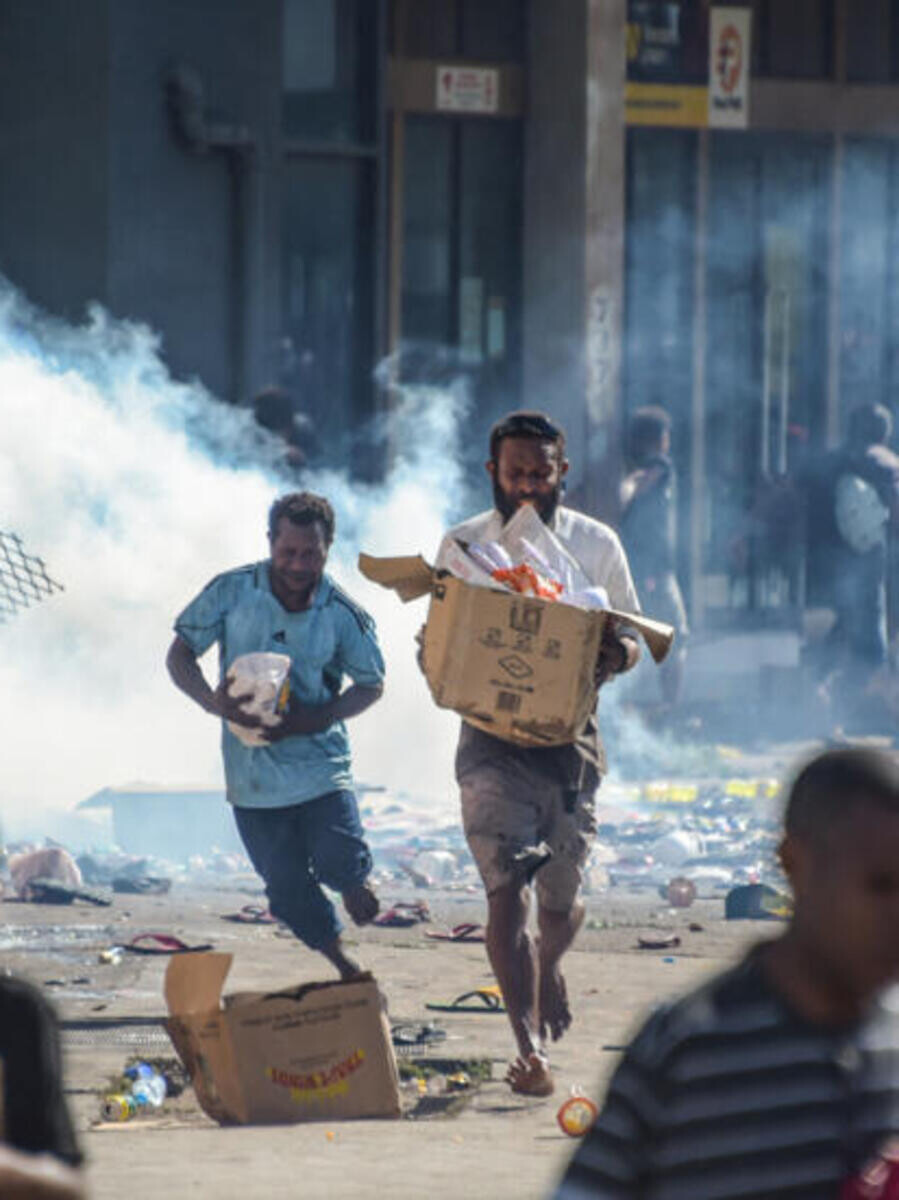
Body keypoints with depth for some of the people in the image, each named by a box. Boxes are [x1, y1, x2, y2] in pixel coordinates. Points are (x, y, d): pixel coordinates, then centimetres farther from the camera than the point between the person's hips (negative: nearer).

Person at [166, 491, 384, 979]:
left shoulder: (342, 615, -7)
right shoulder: (232, 592, -6)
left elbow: (371, 684, 4)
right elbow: (180, 655, 0)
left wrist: (314, 719, -14)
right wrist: (214, 701, -22)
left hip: (319, 761, -1)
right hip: (253, 770, 1)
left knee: (339, 862, -17)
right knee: (289, 891, 5)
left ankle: (352, 881, 22)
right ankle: (343, 965, 29)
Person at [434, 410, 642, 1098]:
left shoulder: (596, 545, 5)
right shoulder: (464, 546, 3)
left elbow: (632, 640, 9)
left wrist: (617, 655, -15)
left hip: (570, 736, 1)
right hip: (492, 738, -1)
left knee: (561, 899, 9)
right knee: (506, 890, -15)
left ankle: (550, 968, 45)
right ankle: (531, 1048, -18)